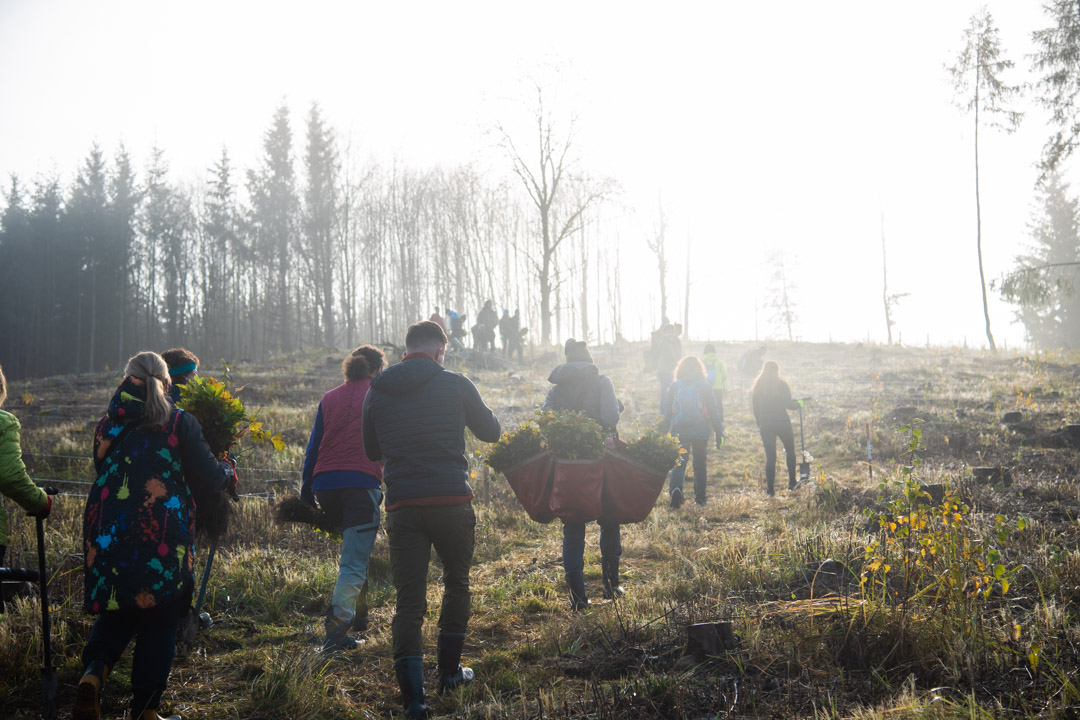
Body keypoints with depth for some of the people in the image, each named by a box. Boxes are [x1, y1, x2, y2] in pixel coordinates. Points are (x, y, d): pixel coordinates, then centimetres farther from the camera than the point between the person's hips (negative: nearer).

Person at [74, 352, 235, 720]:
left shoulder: (107, 425, 6)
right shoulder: (180, 424, -5)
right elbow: (211, 482, -2)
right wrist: (228, 469, 19)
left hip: (108, 536, 3)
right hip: (164, 542, -3)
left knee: (114, 615, 18)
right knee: (157, 625, 9)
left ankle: (92, 674, -8)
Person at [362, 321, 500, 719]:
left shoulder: (377, 392, 7)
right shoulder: (456, 384, -2)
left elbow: (372, 451, 18)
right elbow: (491, 431, 11)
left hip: (402, 506, 2)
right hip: (452, 501, -1)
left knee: (409, 599, 2)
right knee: (456, 583, 21)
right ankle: (449, 671, 29)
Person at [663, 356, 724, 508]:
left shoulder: (675, 386, 3)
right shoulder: (704, 386, -1)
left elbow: (667, 411, 8)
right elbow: (713, 411, 1)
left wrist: (667, 430, 18)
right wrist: (719, 433, 5)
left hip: (678, 431, 0)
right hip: (700, 431, 0)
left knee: (679, 463, -1)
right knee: (700, 464, 14)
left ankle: (675, 488, -27)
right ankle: (700, 497, 18)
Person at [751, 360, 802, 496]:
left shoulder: (757, 385, 4)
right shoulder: (781, 384, -7)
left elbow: (755, 408, 5)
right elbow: (787, 404, -12)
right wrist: (798, 404, 8)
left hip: (765, 425, 3)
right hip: (782, 422, -3)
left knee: (770, 456, 5)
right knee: (790, 450, 17)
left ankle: (770, 488, 1)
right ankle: (792, 482, 17)